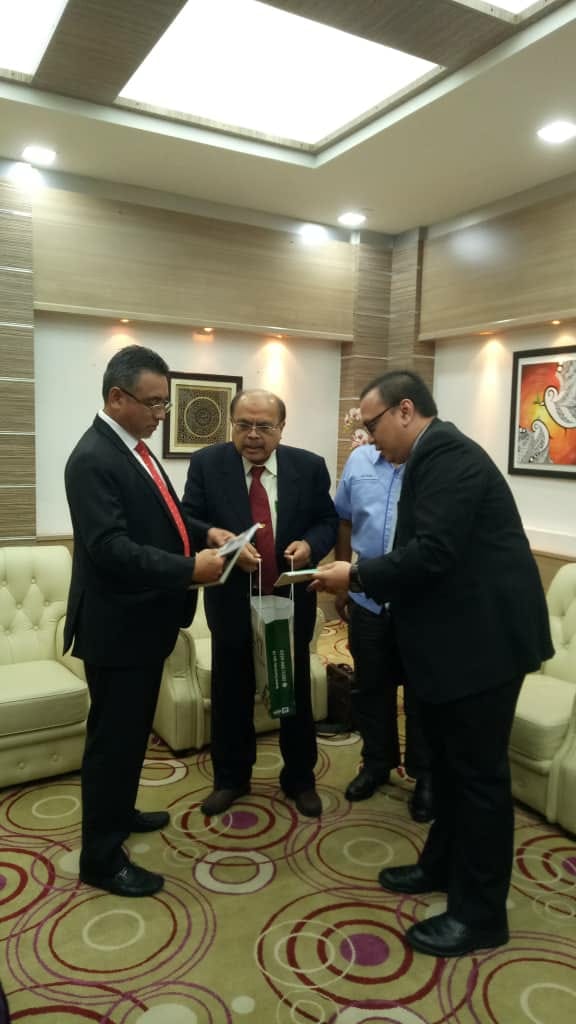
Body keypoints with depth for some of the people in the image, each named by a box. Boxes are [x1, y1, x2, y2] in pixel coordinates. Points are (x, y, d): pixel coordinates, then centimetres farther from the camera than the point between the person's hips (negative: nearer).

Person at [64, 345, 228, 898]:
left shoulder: (132, 448, 10)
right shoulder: (94, 458, -21)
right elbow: (111, 548, -28)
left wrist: (204, 533, 4)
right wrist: (190, 568, -31)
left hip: (143, 620, 10)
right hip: (117, 625, -10)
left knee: (132, 730, 23)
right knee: (112, 738, 3)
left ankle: (118, 812, 42)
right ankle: (101, 857, 18)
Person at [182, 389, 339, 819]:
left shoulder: (310, 467, -5)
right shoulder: (206, 464, -7)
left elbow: (328, 521, 3)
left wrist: (309, 543, -19)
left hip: (291, 598, 1)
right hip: (231, 598, 0)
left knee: (295, 690, 15)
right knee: (231, 693, 14)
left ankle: (300, 778, 36)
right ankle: (231, 778, 35)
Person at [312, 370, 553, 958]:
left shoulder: (445, 453, -18)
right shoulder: (435, 456, 14)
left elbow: (433, 554, -27)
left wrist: (357, 575, -14)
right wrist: (365, 579, 5)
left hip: (481, 638, -10)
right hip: (458, 637, 10)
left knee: (478, 773, 2)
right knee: (449, 765, 21)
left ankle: (479, 913, 18)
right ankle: (442, 865, 39)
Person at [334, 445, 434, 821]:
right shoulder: (359, 460, 3)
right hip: (368, 597, 4)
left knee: (423, 692, 11)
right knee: (371, 685, 17)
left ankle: (425, 776, 30)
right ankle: (377, 763, 38)